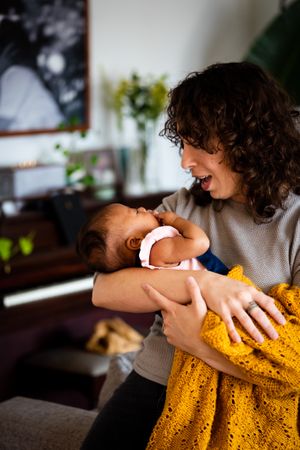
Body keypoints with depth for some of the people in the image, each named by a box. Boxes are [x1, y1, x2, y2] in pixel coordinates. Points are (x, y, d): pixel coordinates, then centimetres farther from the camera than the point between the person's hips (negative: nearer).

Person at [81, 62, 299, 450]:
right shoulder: (183, 207, 7)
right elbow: (104, 291, -8)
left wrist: (197, 340, -18)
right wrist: (204, 282, -21)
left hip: (233, 403, -4)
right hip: (155, 380, 4)